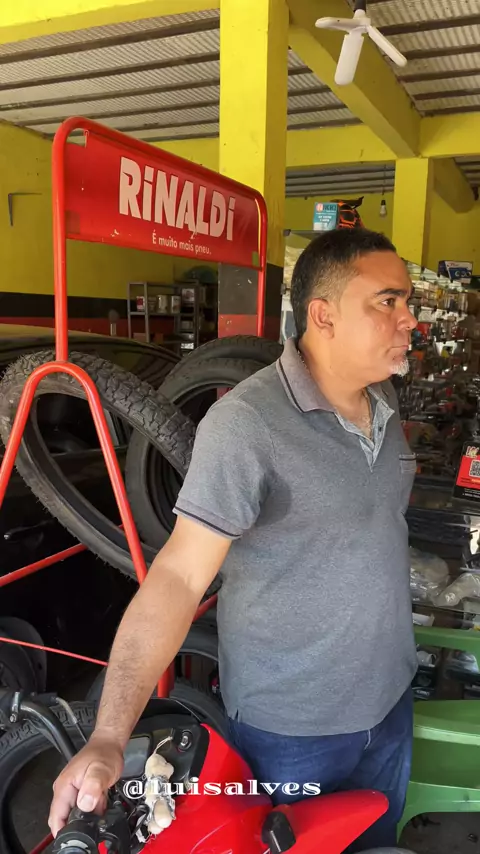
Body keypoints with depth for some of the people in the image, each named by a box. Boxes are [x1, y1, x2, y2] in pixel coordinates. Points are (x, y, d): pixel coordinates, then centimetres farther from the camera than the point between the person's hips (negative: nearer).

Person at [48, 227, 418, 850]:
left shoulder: (383, 399, -1)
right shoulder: (247, 423, -26)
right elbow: (179, 575, -27)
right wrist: (109, 738, -31)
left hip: (389, 700, 7)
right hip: (293, 729, -6)